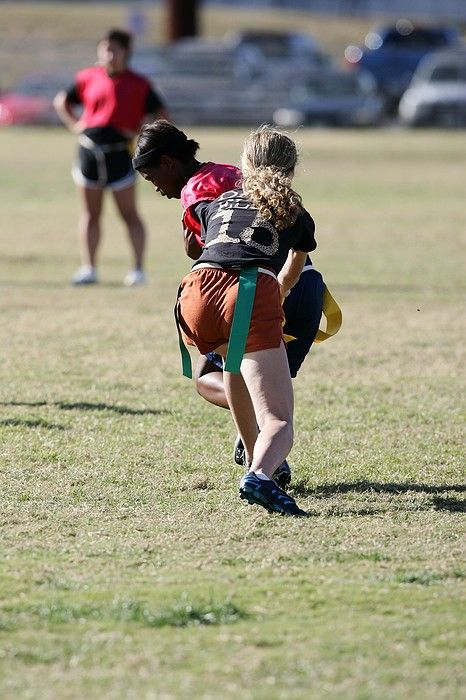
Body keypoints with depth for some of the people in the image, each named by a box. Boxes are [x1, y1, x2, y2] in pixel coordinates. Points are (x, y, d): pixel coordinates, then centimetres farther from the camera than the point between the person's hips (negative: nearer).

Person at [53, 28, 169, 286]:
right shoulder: (88, 78, 7)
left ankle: (138, 269, 4)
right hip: (89, 150, 3)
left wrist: (139, 132, -8)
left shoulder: (138, 85, -1)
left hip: (119, 154, -3)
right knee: (90, 213, 8)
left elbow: (161, 115, 2)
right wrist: (74, 124, 7)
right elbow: (61, 101, 20)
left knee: (128, 213, 0)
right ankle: (88, 268, 12)